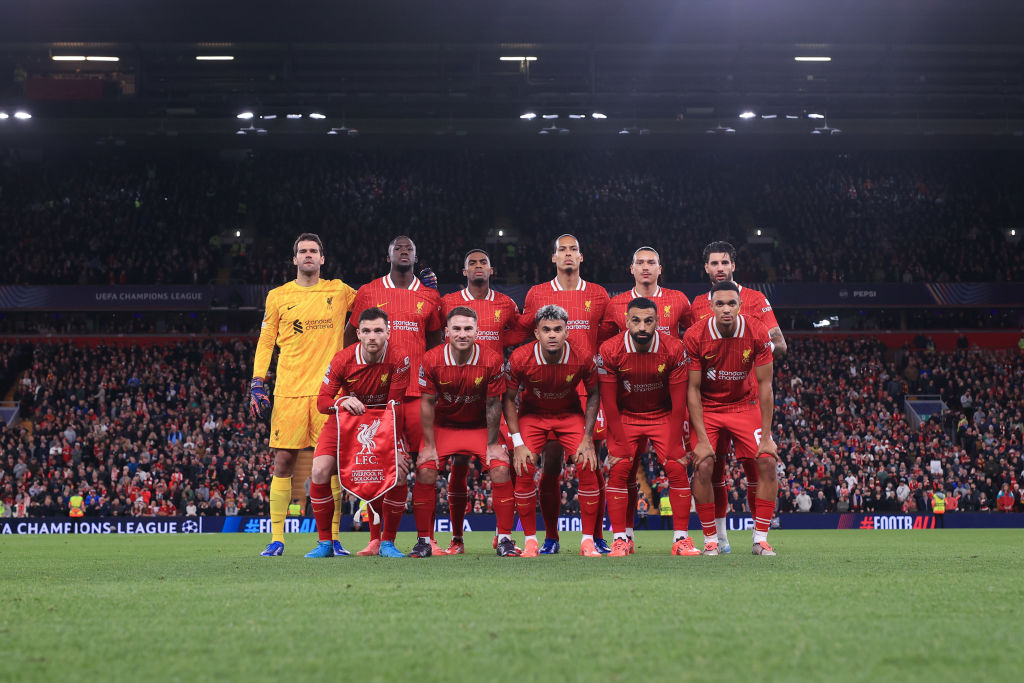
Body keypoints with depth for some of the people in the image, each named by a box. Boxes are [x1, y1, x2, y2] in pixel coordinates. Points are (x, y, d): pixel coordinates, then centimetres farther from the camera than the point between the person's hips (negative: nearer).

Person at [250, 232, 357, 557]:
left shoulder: (339, 291, 10)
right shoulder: (278, 296, 10)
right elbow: (265, 341, 12)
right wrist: (257, 384, 2)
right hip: (289, 390, 0)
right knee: (283, 462, -3)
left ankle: (332, 539, 3)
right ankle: (276, 539, 2)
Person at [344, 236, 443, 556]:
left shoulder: (430, 296, 10)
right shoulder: (368, 293, 7)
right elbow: (352, 338, 14)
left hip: (417, 391, 1)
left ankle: (427, 539, 2)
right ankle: (376, 539, 7)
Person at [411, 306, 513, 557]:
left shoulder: (491, 361, -19)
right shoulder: (432, 360, -18)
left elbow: (493, 405, -9)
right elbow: (427, 403, -9)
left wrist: (493, 444, -9)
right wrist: (430, 445, -10)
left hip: (480, 427, 0)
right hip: (443, 426, 0)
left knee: (501, 468, -17)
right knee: (425, 471, -16)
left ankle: (504, 538, -5)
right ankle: (424, 540, -3)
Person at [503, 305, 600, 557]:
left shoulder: (582, 358, -22)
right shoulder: (520, 358, -24)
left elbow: (593, 394, -4)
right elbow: (509, 398, -9)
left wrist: (587, 438, -10)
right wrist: (518, 443, -14)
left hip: (570, 415, 1)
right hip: (532, 415, 0)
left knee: (587, 466, -15)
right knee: (524, 469, -17)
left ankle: (588, 540, -3)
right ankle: (530, 540, -1)